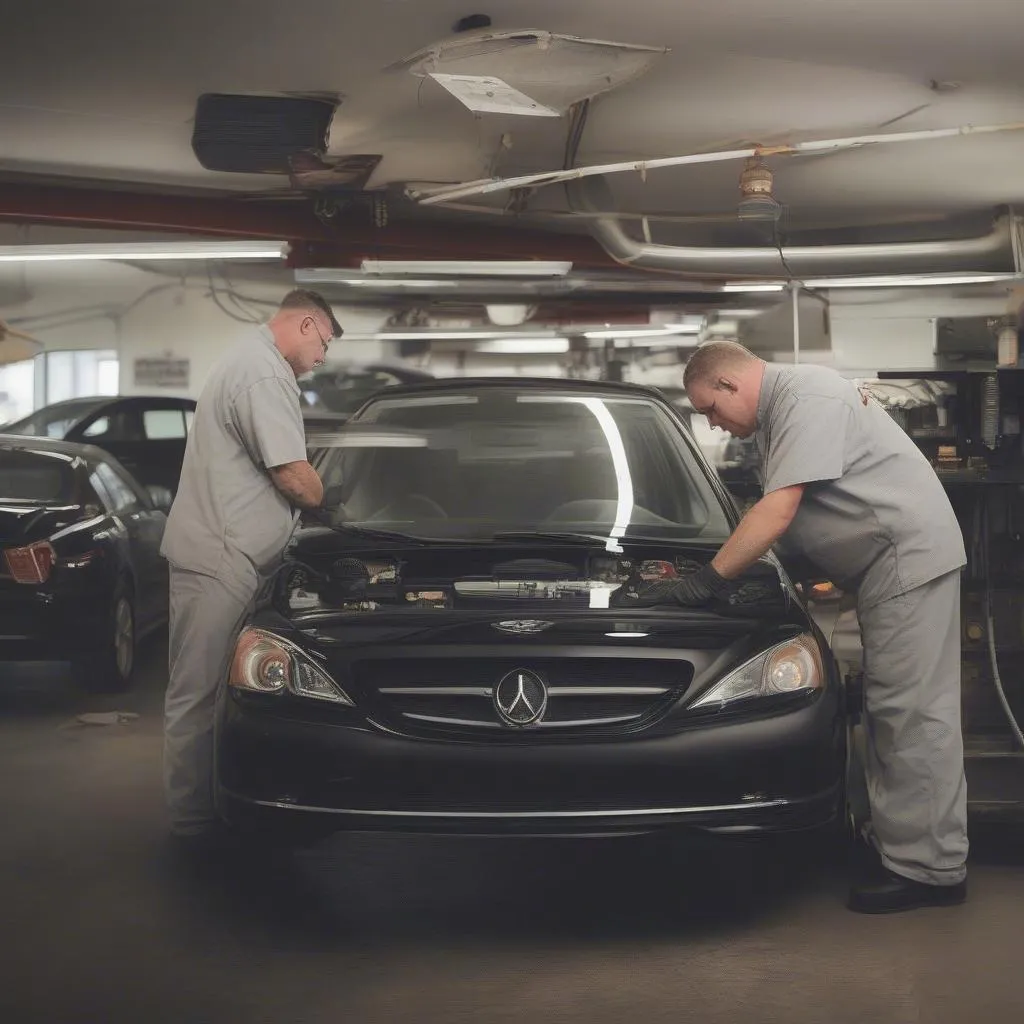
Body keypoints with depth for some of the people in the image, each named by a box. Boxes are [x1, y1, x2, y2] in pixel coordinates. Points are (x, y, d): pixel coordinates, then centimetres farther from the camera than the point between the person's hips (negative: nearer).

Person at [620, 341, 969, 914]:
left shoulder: (807, 401, -17)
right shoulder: (776, 412, 16)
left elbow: (777, 513, -22)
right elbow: (778, 515, 20)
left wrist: (707, 581, -18)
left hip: (911, 558, -11)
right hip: (889, 565, 11)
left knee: (912, 712, -10)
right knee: (893, 710, 12)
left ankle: (928, 867, -8)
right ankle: (895, 841, 19)